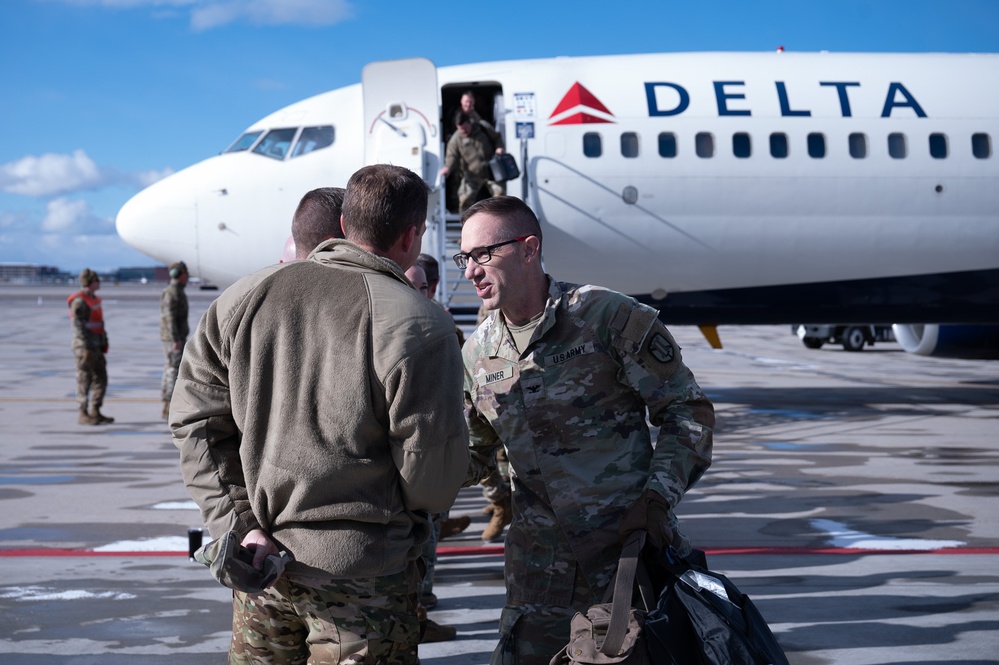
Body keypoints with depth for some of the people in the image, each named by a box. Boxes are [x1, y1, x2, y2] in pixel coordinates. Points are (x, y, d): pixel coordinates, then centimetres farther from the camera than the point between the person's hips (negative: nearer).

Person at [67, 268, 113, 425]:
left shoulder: (93, 299, 15)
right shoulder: (79, 301, -14)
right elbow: (78, 325, -19)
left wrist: (103, 344, 19)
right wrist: (86, 348, -23)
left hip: (96, 346, 9)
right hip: (85, 346, -9)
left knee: (100, 378, 10)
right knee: (85, 381, -5)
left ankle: (95, 412, 15)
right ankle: (83, 415, 0)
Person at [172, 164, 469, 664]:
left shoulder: (247, 296, 1)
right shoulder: (420, 327, -16)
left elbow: (195, 420, 1)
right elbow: (432, 477, -13)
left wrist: (240, 524, -1)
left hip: (262, 565, 5)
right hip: (362, 578, -5)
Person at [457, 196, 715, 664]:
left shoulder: (609, 317, -9)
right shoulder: (477, 354, 7)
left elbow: (686, 409, -4)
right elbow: (472, 457, 16)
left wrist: (658, 498, -13)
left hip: (631, 541, -4)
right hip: (539, 567, 4)